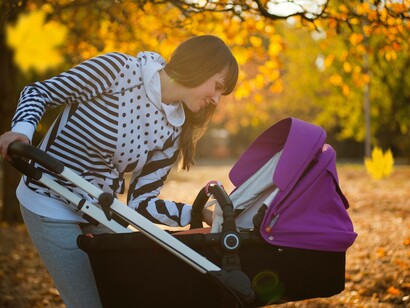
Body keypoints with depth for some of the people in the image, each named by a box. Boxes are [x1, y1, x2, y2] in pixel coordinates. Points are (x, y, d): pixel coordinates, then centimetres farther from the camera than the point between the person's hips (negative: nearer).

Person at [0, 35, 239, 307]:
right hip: (51, 205, -6)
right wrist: (22, 129, -35)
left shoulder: (173, 132, -4)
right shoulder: (120, 70, -19)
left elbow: (140, 200, -5)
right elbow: (39, 92, -15)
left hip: (100, 211, 6)